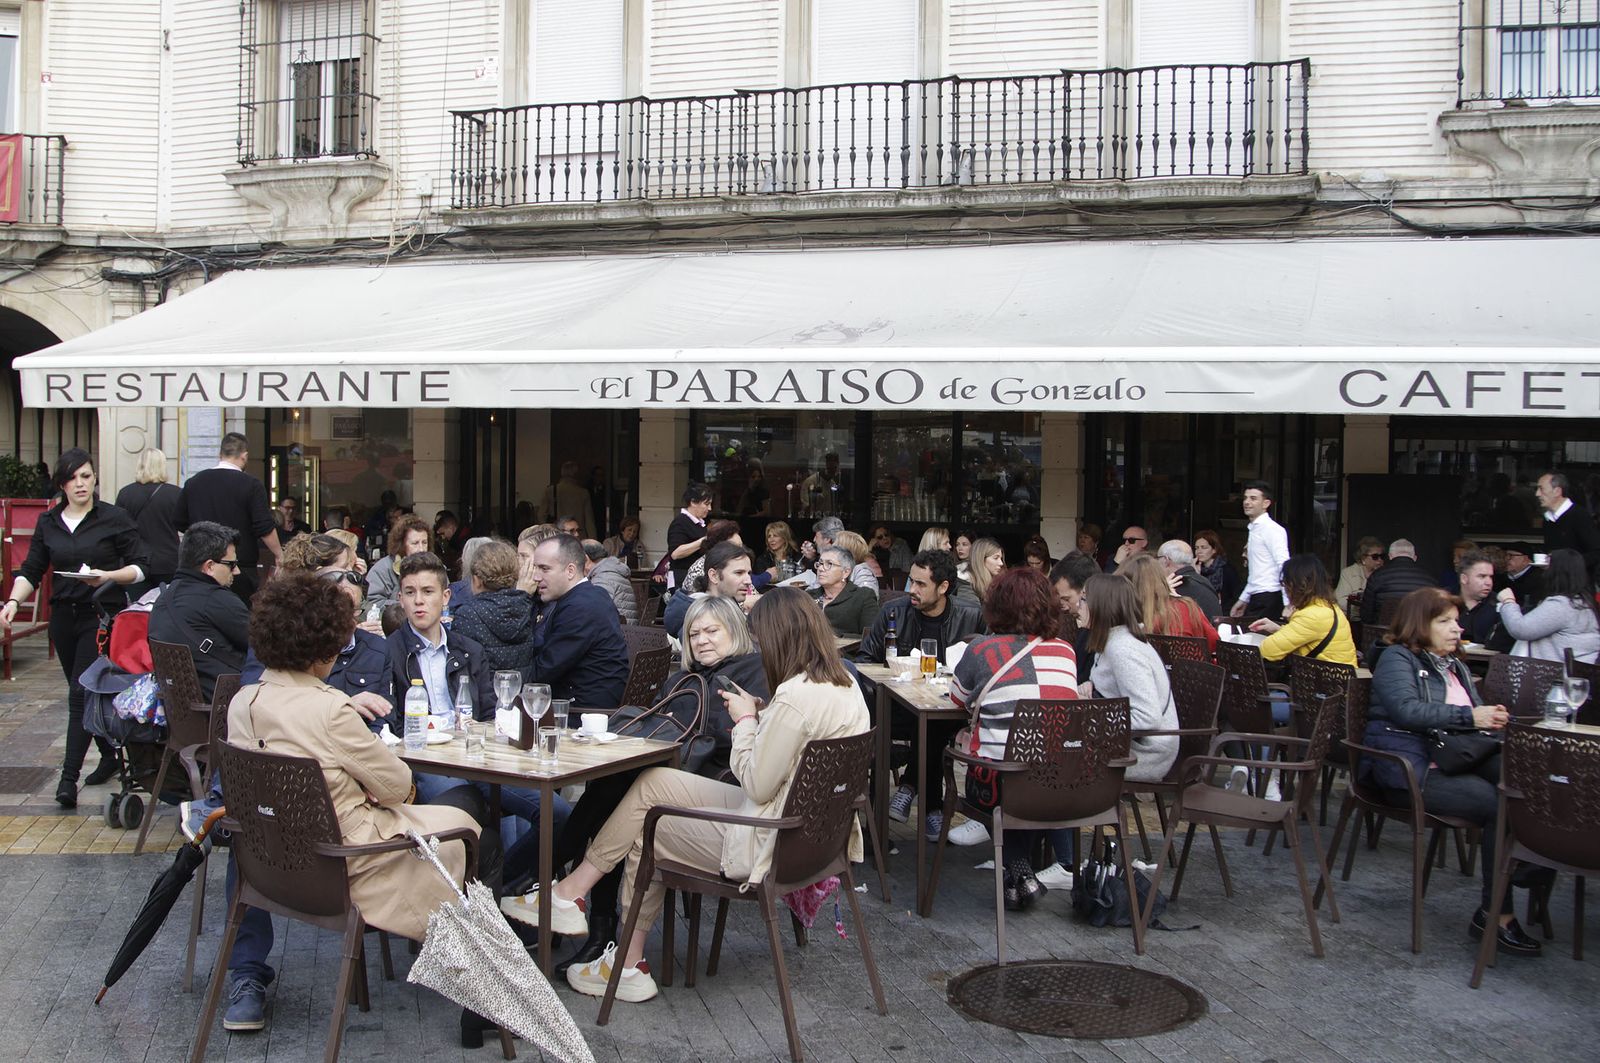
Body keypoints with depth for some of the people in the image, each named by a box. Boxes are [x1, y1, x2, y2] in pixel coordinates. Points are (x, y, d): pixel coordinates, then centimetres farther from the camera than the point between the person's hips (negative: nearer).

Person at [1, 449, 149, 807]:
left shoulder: (114, 519, -4)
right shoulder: (48, 523, 9)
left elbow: (141, 567, -5)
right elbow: (31, 570, 9)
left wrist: (107, 576, -22)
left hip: (101, 616, -5)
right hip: (64, 616, 5)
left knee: (81, 693, -10)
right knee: (84, 693, 13)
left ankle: (69, 777, -9)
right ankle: (109, 755, 30)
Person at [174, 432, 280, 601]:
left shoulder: (194, 482, 6)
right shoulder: (251, 485, -9)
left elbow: (179, 523, 13)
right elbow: (265, 529, -12)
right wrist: (279, 555, 0)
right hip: (242, 571, -4)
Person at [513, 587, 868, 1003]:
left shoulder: (796, 695, -25)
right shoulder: (845, 683, 5)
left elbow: (756, 785, -20)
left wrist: (745, 718, -7)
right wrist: (763, 714, 4)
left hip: (771, 844, -10)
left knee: (644, 832, 6)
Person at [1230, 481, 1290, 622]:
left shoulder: (1272, 529, -10)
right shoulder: (1253, 529, 16)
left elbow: (1284, 567, -18)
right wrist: (1244, 599, 25)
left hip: (1268, 601, -8)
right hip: (1255, 600, 8)